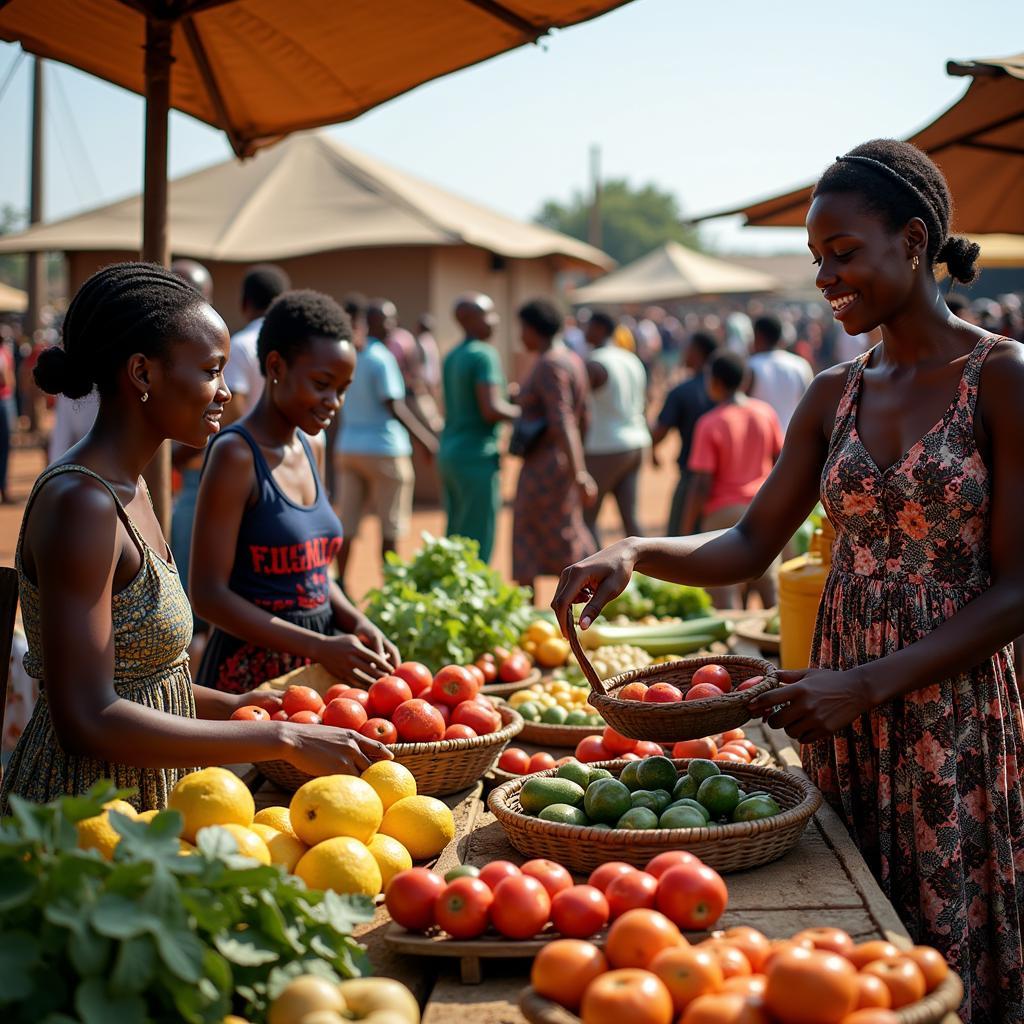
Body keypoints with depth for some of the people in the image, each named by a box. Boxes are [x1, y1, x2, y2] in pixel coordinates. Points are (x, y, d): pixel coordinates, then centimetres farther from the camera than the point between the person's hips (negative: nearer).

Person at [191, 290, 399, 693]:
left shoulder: (312, 445, 9)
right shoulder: (236, 454, -14)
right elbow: (209, 594, -18)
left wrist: (354, 621, -1)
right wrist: (320, 647, -22)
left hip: (315, 661, 7)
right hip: (252, 666, -7)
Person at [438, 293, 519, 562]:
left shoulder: (452, 357, 15)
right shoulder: (484, 355, -13)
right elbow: (491, 410, -21)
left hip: (450, 453, 9)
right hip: (478, 457, -9)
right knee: (477, 546, -6)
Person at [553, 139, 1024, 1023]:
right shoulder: (834, 395, 9)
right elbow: (753, 544, 9)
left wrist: (868, 685, -19)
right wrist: (636, 553, -9)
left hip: (952, 712, -5)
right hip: (840, 709, 5)